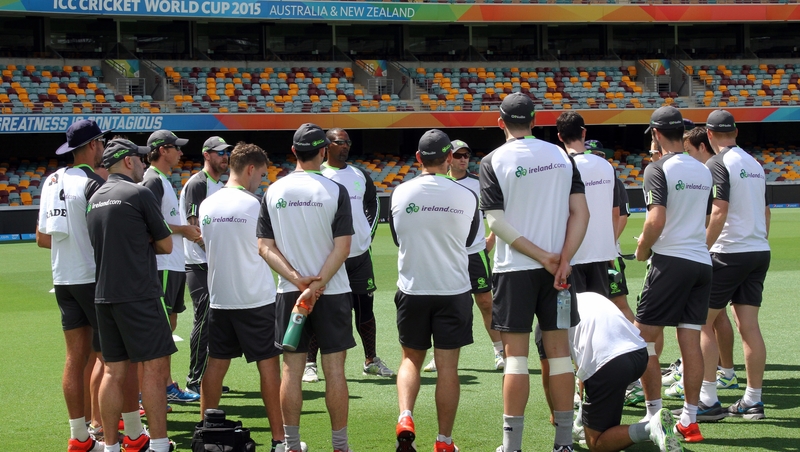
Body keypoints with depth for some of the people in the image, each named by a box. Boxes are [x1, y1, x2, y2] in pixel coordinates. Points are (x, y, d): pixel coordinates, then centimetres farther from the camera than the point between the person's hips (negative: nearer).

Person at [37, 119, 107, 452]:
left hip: (63, 280, 7)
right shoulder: (93, 184, -14)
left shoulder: (52, 181, 10)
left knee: (76, 358, 10)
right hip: (93, 278, -7)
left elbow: (42, 238, 14)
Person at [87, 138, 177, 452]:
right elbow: (166, 246, -1)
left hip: (103, 295, 7)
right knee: (154, 367, -5)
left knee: (114, 372, 9)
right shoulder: (139, 194, -7)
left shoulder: (95, 199, 15)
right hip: (137, 294, -7)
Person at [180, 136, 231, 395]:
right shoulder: (197, 184, -10)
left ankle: (207, 377, 18)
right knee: (204, 320, -8)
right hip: (200, 265, -9)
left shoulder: (220, 186, 19)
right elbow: (194, 226, -16)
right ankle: (195, 381, -4)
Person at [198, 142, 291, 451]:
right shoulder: (254, 205, -12)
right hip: (255, 299, -5)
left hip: (219, 298, 5)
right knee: (269, 364, 1)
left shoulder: (207, 205, 4)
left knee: (216, 364, 12)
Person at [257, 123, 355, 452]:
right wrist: (317, 285, -12)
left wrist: (297, 279, -7)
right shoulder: (335, 191, -6)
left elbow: (265, 247, -1)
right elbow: (342, 247, -12)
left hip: (288, 293, 2)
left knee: (291, 370, 6)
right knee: (334, 369, 3)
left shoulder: (274, 192, 2)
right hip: (332, 292, -2)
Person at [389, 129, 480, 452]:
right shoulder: (466, 197, -7)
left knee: (411, 360, 16)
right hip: (454, 292, -1)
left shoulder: (400, 194, -6)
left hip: (412, 290, 1)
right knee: (447, 368, 4)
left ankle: (405, 419, -6)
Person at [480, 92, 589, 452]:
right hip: (558, 266, 3)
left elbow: (497, 223, -11)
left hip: (514, 269, -3)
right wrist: (563, 260, -8)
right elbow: (581, 212, -1)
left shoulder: (493, 162, -5)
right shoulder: (561, 156, 6)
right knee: (558, 349, 8)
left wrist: (544, 257, -10)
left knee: (516, 354, 0)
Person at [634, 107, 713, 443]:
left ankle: (654, 416, 0)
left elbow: (657, 220, -19)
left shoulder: (659, 170, -10)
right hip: (701, 261, 7)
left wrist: (642, 249, -1)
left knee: (643, 338, 1)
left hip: (670, 261, -7)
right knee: (691, 341, 7)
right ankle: (689, 420, 8)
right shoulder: (703, 171, 12)